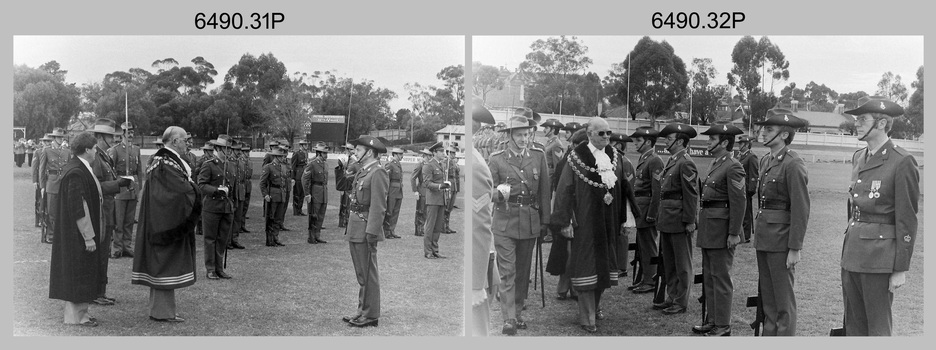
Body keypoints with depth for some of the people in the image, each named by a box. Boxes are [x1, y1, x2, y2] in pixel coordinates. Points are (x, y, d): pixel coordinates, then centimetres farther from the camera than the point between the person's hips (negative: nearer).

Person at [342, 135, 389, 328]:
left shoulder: (378, 173, -14)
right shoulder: (362, 172, 16)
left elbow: (378, 207, -19)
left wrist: (371, 233, -23)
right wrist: (350, 228, 17)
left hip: (366, 229, -10)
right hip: (355, 229, 10)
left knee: (368, 274, -2)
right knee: (361, 274, 16)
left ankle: (371, 315, 6)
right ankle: (362, 311, 26)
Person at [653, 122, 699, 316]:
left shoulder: (686, 163, -15)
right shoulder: (671, 161, 13)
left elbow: (691, 195, -18)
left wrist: (690, 221, -19)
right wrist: (660, 216, 14)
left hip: (679, 220, -9)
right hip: (667, 220, 9)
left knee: (682, 264, 3)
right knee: (668, 262, 16)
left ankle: (681, 302, 11)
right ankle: (672, 297, 27)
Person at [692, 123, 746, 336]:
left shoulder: (733, 167, -14)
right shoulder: (715, 165, 15)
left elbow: (738, 203, -18)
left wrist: (734, 233, -20)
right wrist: (704, 229, 17)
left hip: (722, 228, -10)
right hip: (709, 229, 10)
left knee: (720, 278, -3)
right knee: (708, 277, 15)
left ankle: (723, 326, 5)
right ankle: (712, 320, 24)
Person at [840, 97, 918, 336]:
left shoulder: (902, 162, -12)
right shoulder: (859, 157, 11)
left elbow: (907, 220, -12)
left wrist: (901, 269, -12)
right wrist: (849, 241, 16)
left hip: (880, 257, -7)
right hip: (852, 253, 7)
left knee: (878, 328, 3)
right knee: (853, 325, 13)